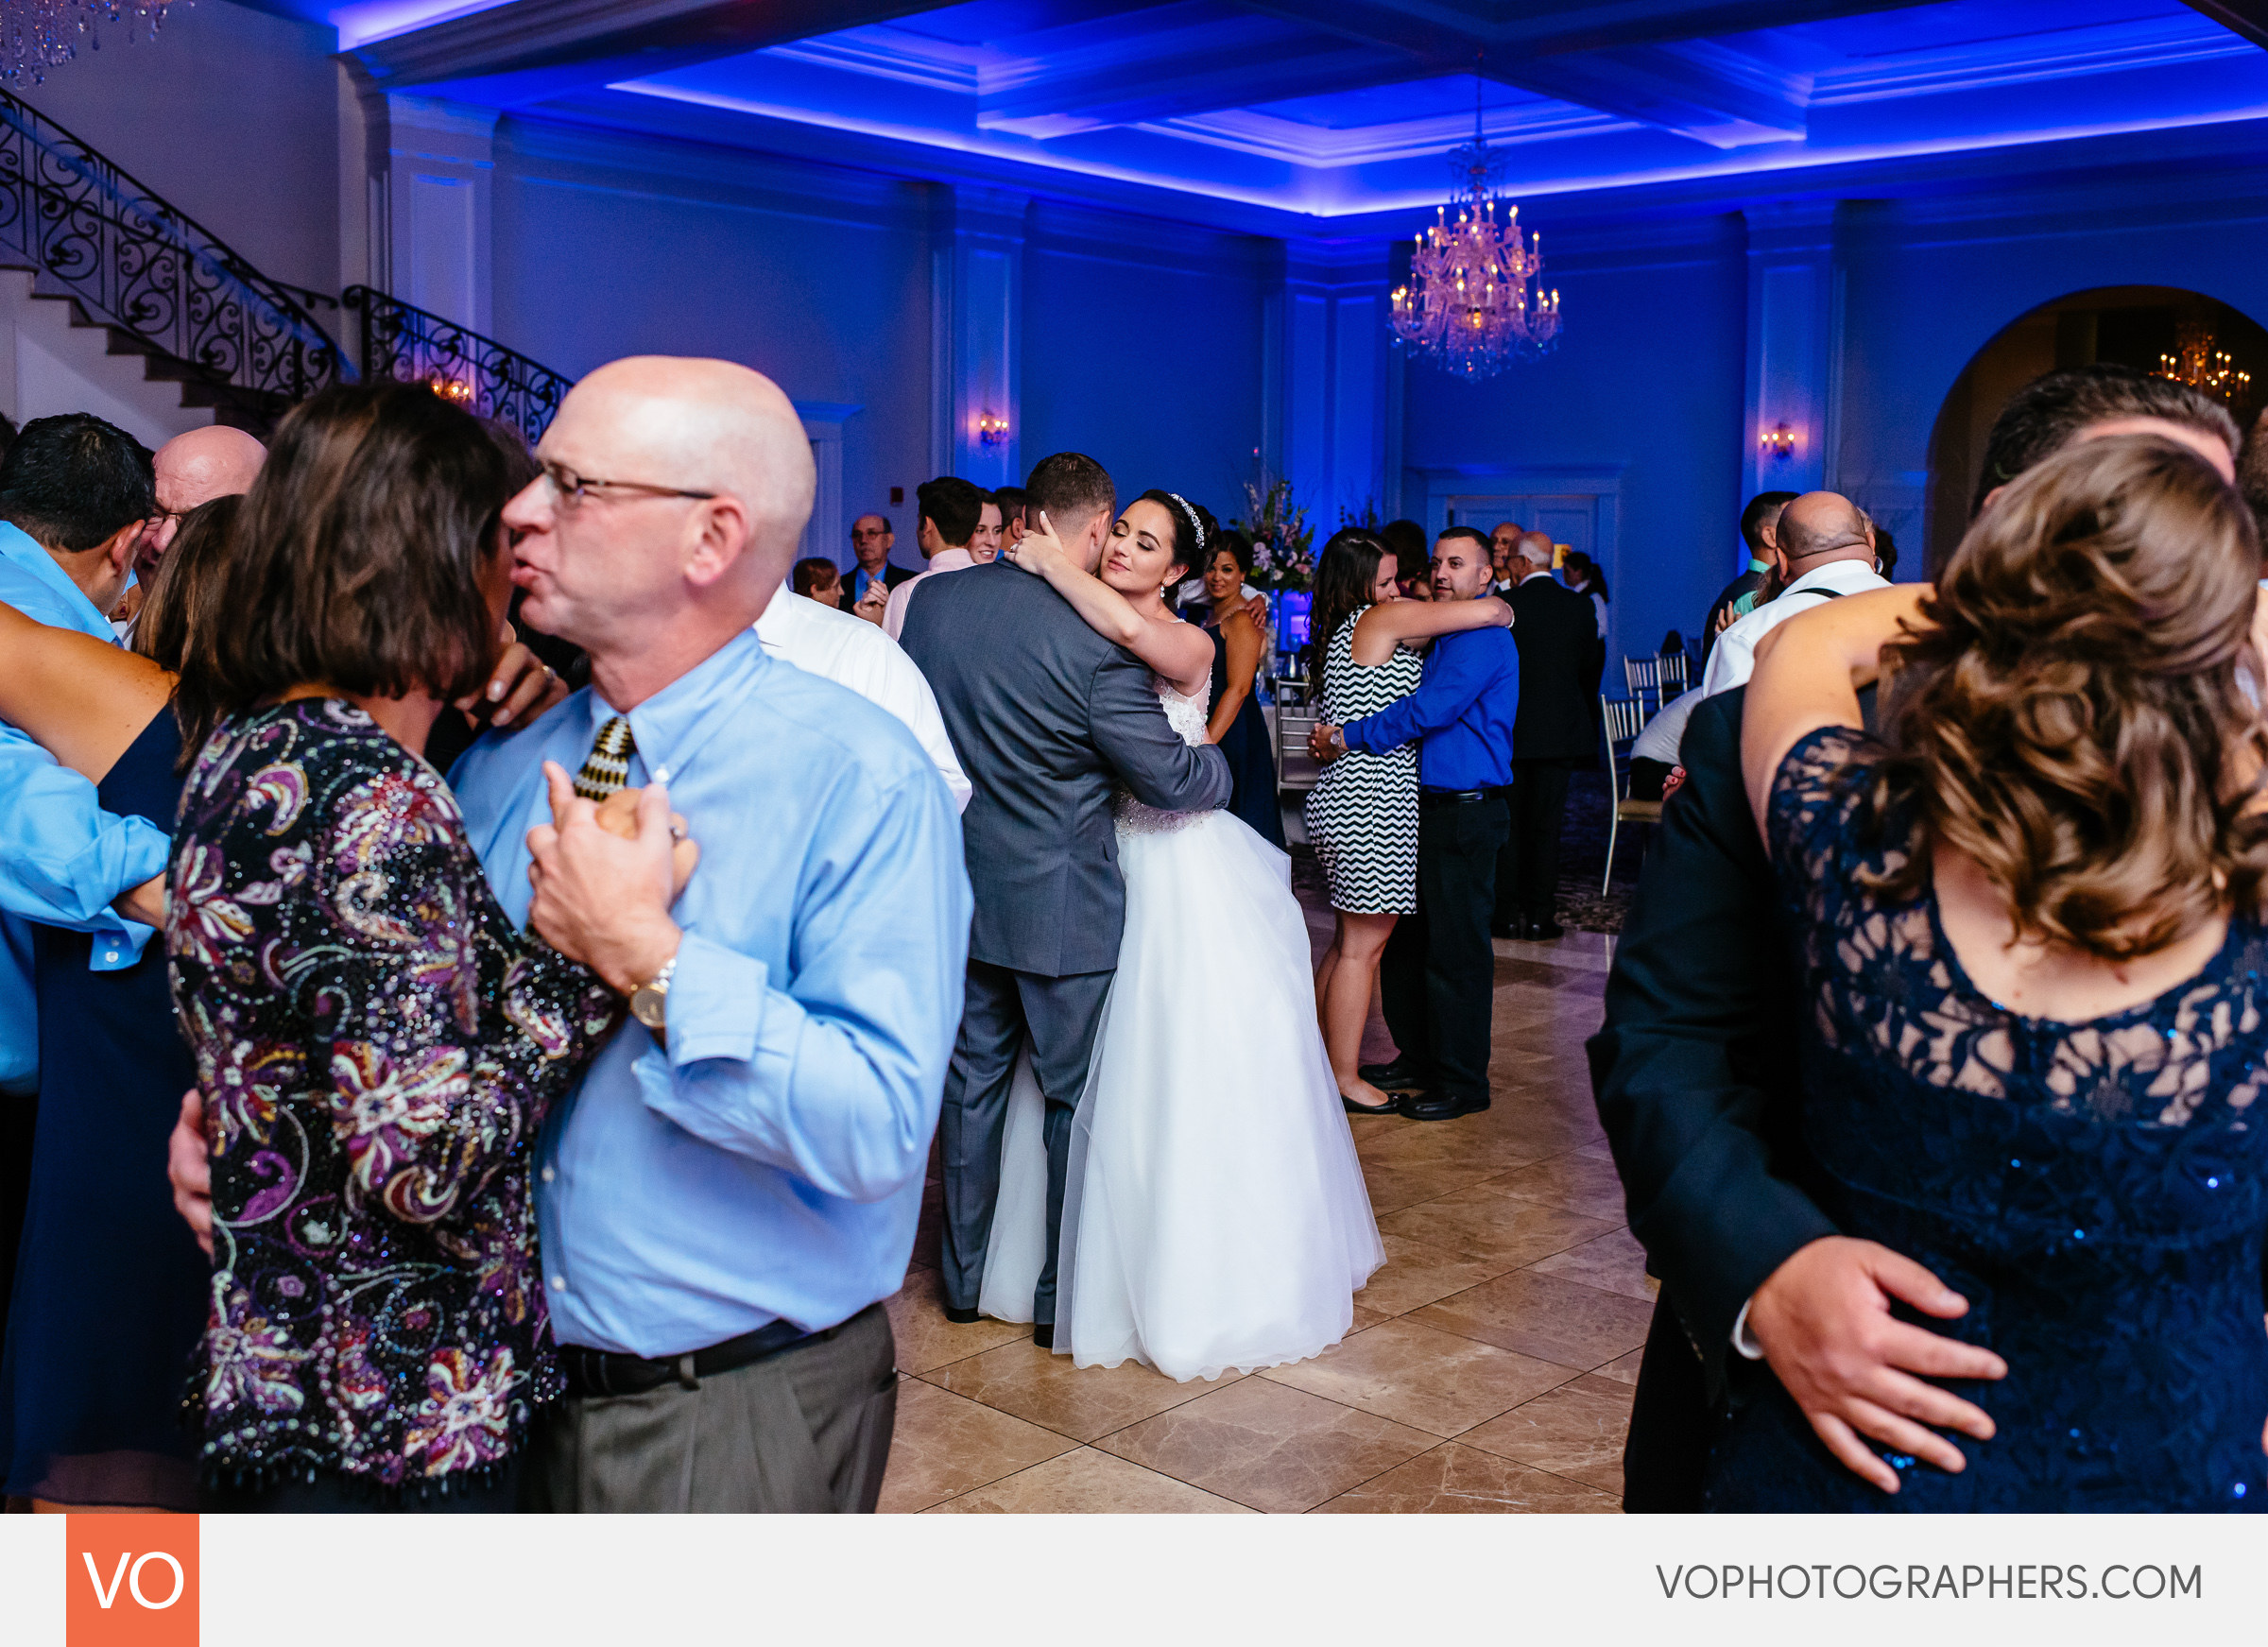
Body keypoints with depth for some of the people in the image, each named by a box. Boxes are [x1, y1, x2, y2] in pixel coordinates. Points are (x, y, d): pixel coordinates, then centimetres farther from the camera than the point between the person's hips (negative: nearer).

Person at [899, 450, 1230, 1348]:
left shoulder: (931, 600, -4)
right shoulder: (1095, 643, -22)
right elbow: (1173, 780, -15)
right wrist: (1221, 763, 6)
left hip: (958, 886, 6)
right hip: (1060, 901, -6)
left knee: (973, 1079, 18)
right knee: (1078, 1095, 9)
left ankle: (966, 1274, 30)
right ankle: (1064, 1296, 19)